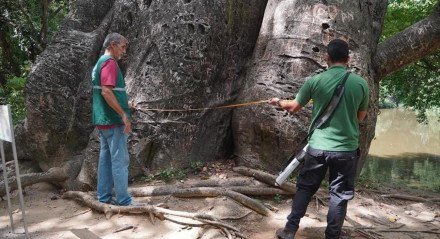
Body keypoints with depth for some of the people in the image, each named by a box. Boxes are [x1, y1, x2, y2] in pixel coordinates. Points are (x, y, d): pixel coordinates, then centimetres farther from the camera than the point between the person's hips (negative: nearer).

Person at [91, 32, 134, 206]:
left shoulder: (99, 63, 18)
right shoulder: (110, 62, -12)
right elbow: (106, 92, -23)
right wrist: (124, 115, -21)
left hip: (103, 120, 10)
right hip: (113, 121, -10)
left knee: (106, 158, 13)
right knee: (120, 160, -5)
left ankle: (104, 196, 20)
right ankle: (124, 201, 0)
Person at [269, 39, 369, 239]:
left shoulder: (315, 81, -5)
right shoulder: (360, 83, -3)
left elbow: (294, 107, 8)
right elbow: (360, 118, 10)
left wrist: (278, 102, 28)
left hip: (318, 146, 0)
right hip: (347, 148, 0)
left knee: (304, 188, 14)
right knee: (339, 194, 12)